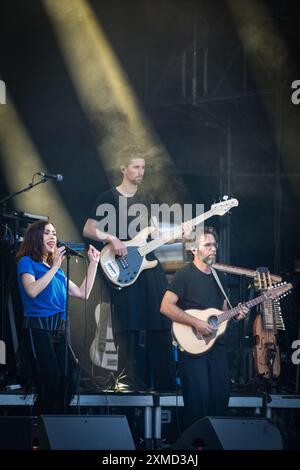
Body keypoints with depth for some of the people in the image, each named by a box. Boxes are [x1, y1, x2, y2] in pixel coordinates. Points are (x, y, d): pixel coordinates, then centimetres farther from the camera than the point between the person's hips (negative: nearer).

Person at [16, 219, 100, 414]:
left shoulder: (57, 269, 21)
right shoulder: (27, 262, 3)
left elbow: (82, 294, 20)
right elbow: (32, 290, -16)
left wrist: (93, 263, 19)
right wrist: (54, 267, -14)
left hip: (60, 329, 6)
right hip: (38, 329, -6)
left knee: (70, 377, -8)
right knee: (53, 381, -14)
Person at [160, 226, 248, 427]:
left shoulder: (219, 277, 16)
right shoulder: (185, 275, -7)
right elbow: (166, 306, -16)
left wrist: (235, 315, 3)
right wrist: (196, 323, -21)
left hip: (217, 346, 7)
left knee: (221, 396, 5)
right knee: (199, 399, -9)